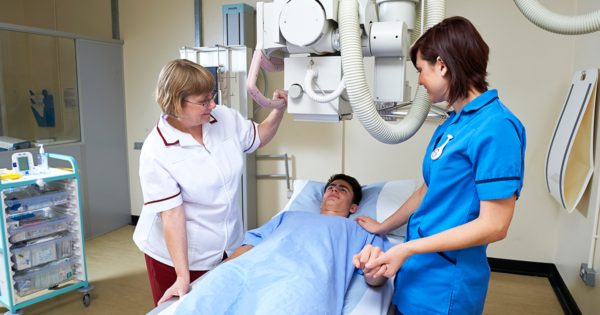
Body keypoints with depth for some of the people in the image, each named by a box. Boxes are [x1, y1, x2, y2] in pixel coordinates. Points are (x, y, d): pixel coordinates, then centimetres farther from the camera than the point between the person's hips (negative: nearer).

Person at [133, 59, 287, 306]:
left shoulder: (225, 117, -7)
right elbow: (172, 214, -23)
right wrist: (183, 277, -24)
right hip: (177, 254, -4)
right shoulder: (156, 151, -21)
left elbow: (258, 138, 12)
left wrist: (278, 111, -6)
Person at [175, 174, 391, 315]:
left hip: (303, 280, -2)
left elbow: (375, 280, 15)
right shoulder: (289, 216, 40)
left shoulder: (361, 231, 31)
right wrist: (209, 279, 12)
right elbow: (249, 245, 29)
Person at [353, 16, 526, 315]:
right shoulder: (451, 124, 7)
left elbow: (494, 225, -21)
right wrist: (383, 226, 21)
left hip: (444, 289, -7)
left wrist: (407, 248, -21)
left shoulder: (496, 127, -20)